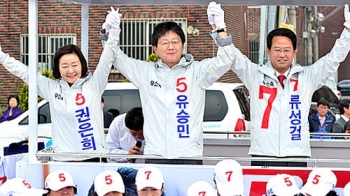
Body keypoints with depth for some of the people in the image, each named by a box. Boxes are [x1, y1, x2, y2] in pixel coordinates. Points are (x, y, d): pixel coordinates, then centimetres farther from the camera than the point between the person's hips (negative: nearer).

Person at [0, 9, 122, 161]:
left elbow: (106, 59, -3)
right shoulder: (51, 88, 9)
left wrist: (113, 31, -14)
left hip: (93, 158, -2)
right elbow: (23, 71, 13)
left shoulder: (93, 84, 4)